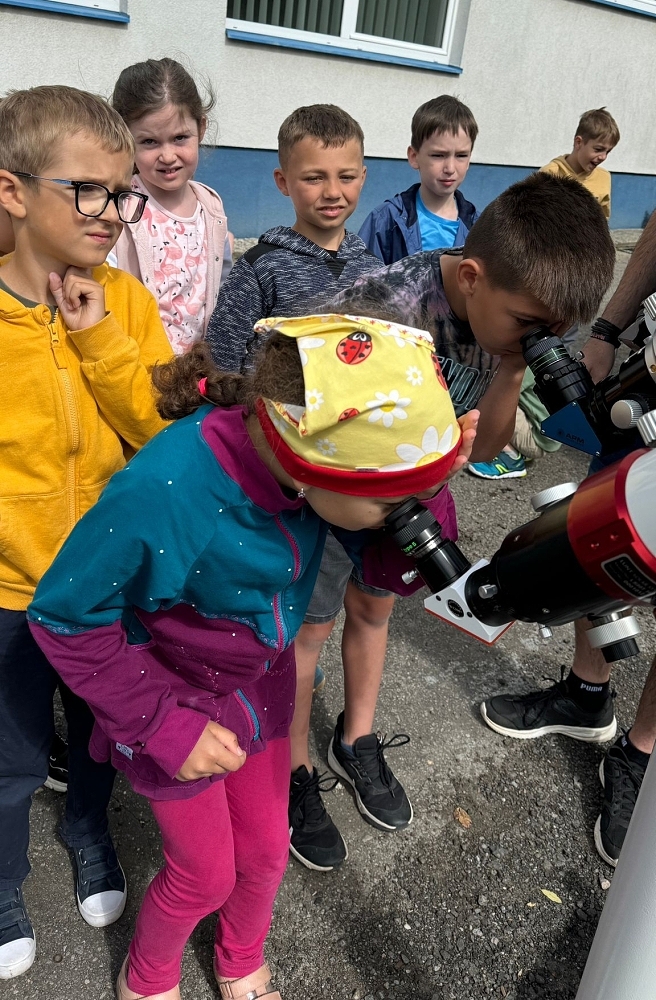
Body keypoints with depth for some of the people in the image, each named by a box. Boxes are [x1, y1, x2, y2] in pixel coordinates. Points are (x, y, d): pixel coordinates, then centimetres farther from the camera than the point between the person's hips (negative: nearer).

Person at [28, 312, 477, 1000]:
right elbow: (65, 616, -23)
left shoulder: (315, 459, -24)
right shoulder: (161, 492, -39)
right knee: (207, 873, 15)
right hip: (177, 701, -4)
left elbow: (397, 569, -13)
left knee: (265, 849, 21)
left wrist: (425, 487, -33)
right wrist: (166, 726, -22)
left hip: (262, 684, 5)